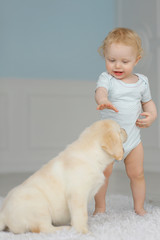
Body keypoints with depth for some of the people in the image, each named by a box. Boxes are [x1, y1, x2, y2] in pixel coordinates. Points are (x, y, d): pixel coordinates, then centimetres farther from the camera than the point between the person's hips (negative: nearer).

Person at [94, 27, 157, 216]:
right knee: (103, 171, -4)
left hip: (133, 137, 3)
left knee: (137, 173, 10)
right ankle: (100, 208, 13)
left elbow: (148, 102, 19)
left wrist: (151, 116, -2)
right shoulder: (106, 78, -10)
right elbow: (100, 91, -32)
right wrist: (103, 101, -56)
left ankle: (139, 208, 26)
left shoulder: (141, 81, 3)